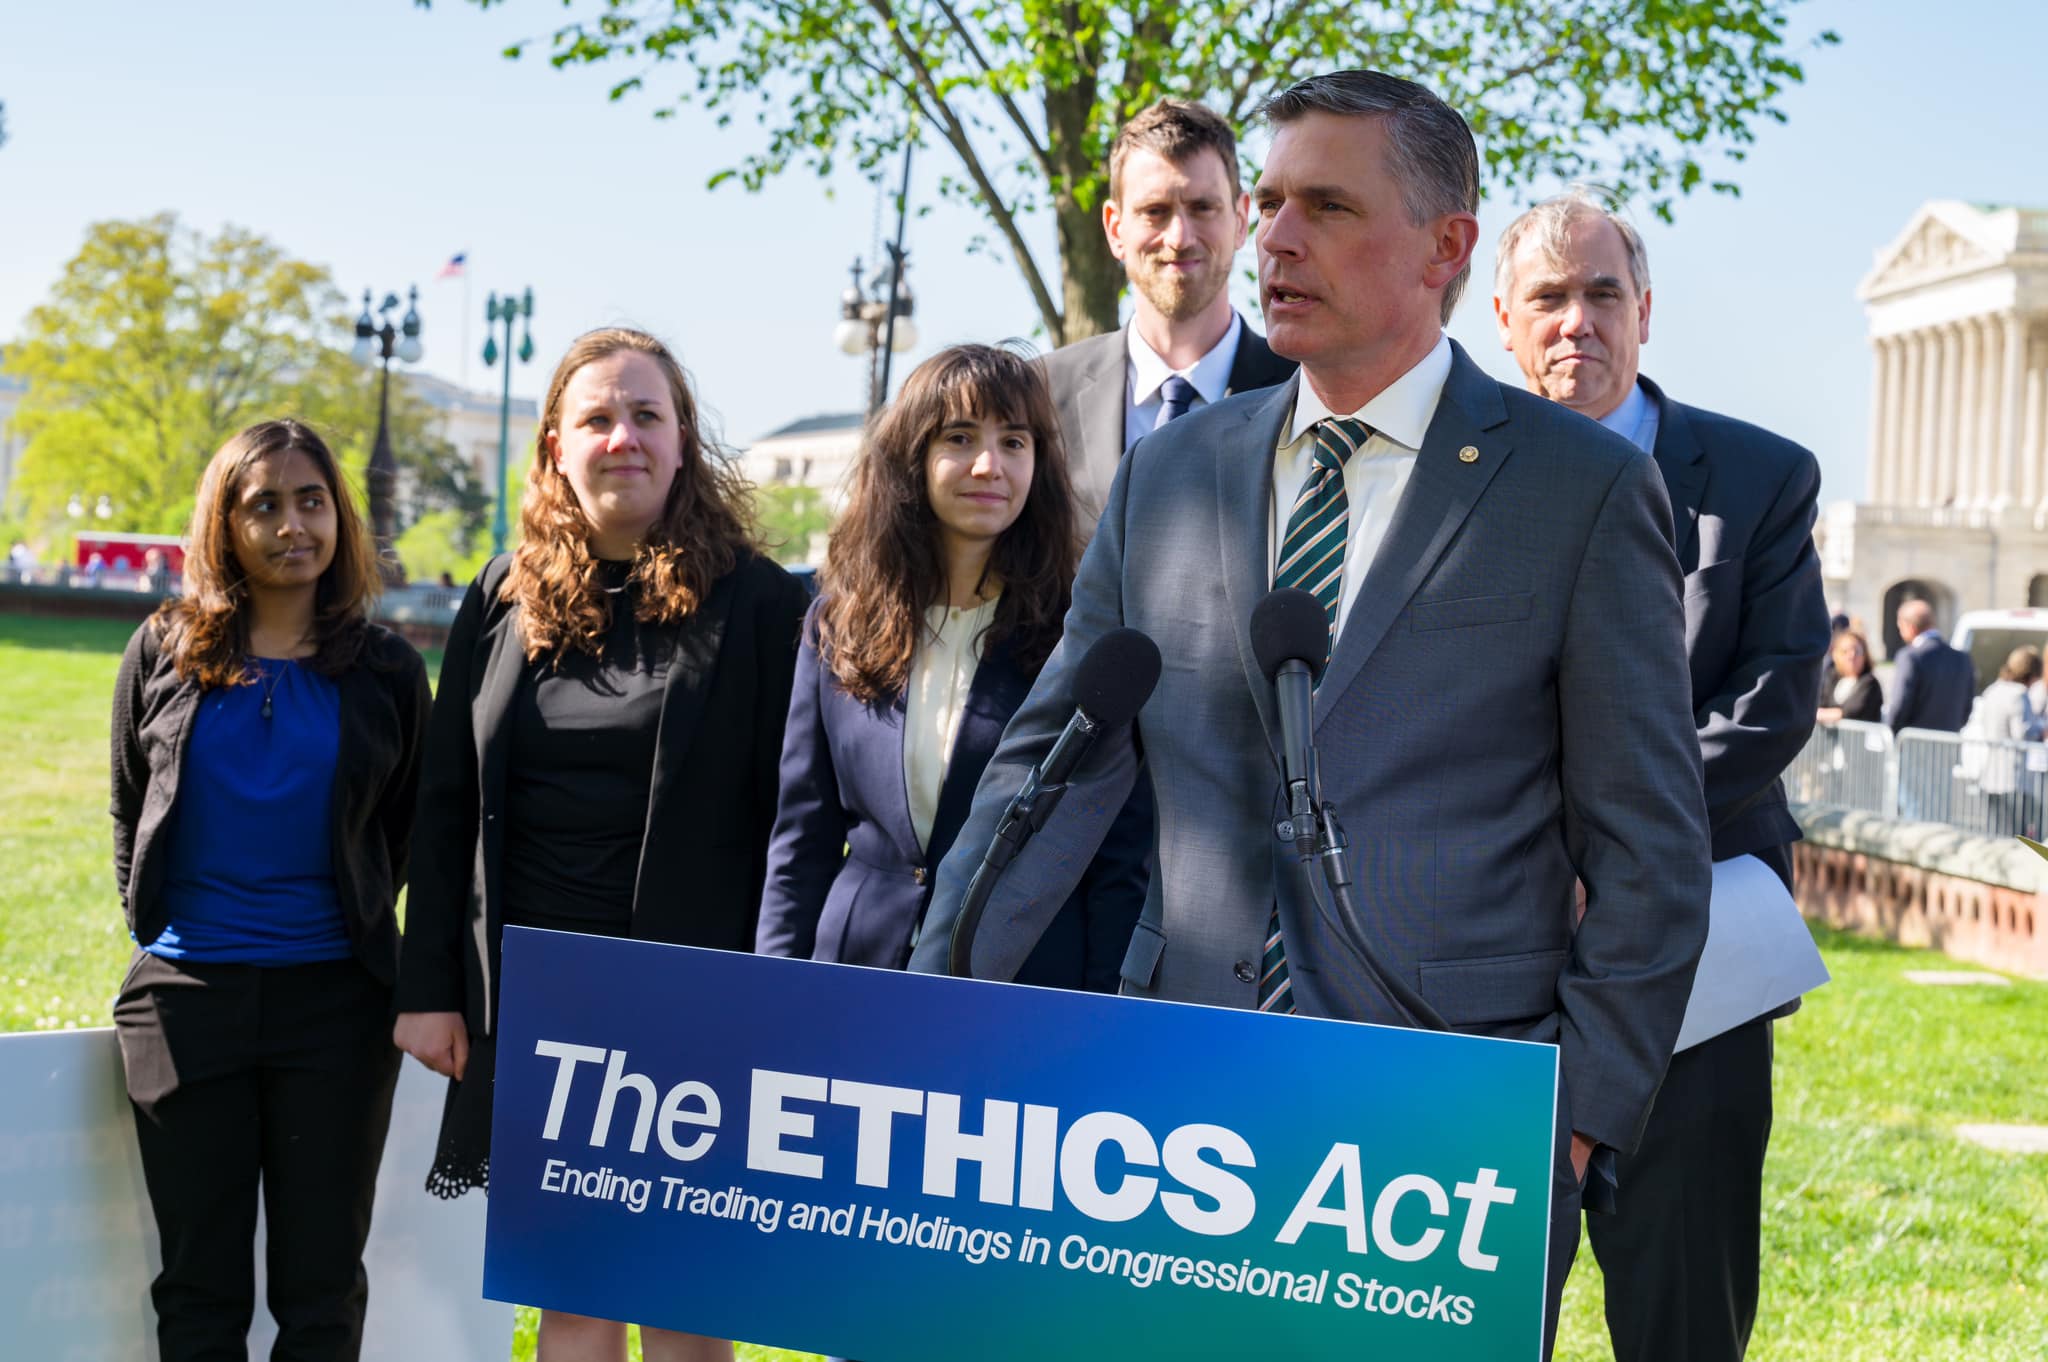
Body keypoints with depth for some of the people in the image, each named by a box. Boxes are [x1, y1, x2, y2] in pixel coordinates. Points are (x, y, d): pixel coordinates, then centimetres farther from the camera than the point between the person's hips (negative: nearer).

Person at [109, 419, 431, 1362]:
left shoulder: (384, 669, 2)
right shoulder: (163, 651, 4)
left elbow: (414, 833, 9)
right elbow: (128, 814, 13)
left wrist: (423, 990, 6)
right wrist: (155, 931, 9)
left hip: (334, 1000, -1)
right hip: (186, 995, 1)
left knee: (321, 1285, 7)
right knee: (198, 1284, 9)